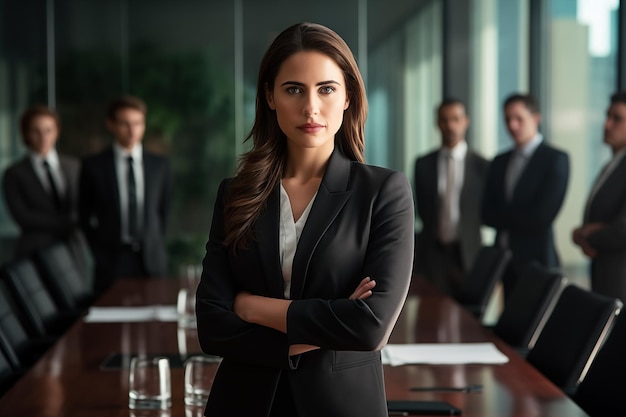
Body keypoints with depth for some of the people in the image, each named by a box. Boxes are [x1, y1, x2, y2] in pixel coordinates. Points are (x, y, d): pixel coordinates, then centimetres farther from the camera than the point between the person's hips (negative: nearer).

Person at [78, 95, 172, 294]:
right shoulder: (94, 166, 3)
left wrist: (156, 246, 9)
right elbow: (85, 216, 8)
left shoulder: (160, 165, 9)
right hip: (112, 264, -2)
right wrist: (101, 254, 4)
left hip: (152, 262, 2)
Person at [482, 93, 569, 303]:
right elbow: (487, 214, 8)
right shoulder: (500, 162, 14)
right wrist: (516, 216, -8)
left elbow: (542, 215, -14)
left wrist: (504, 216, -3)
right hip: (505, 258, 5)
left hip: (536, 259, -5)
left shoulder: (556, 159, -5)